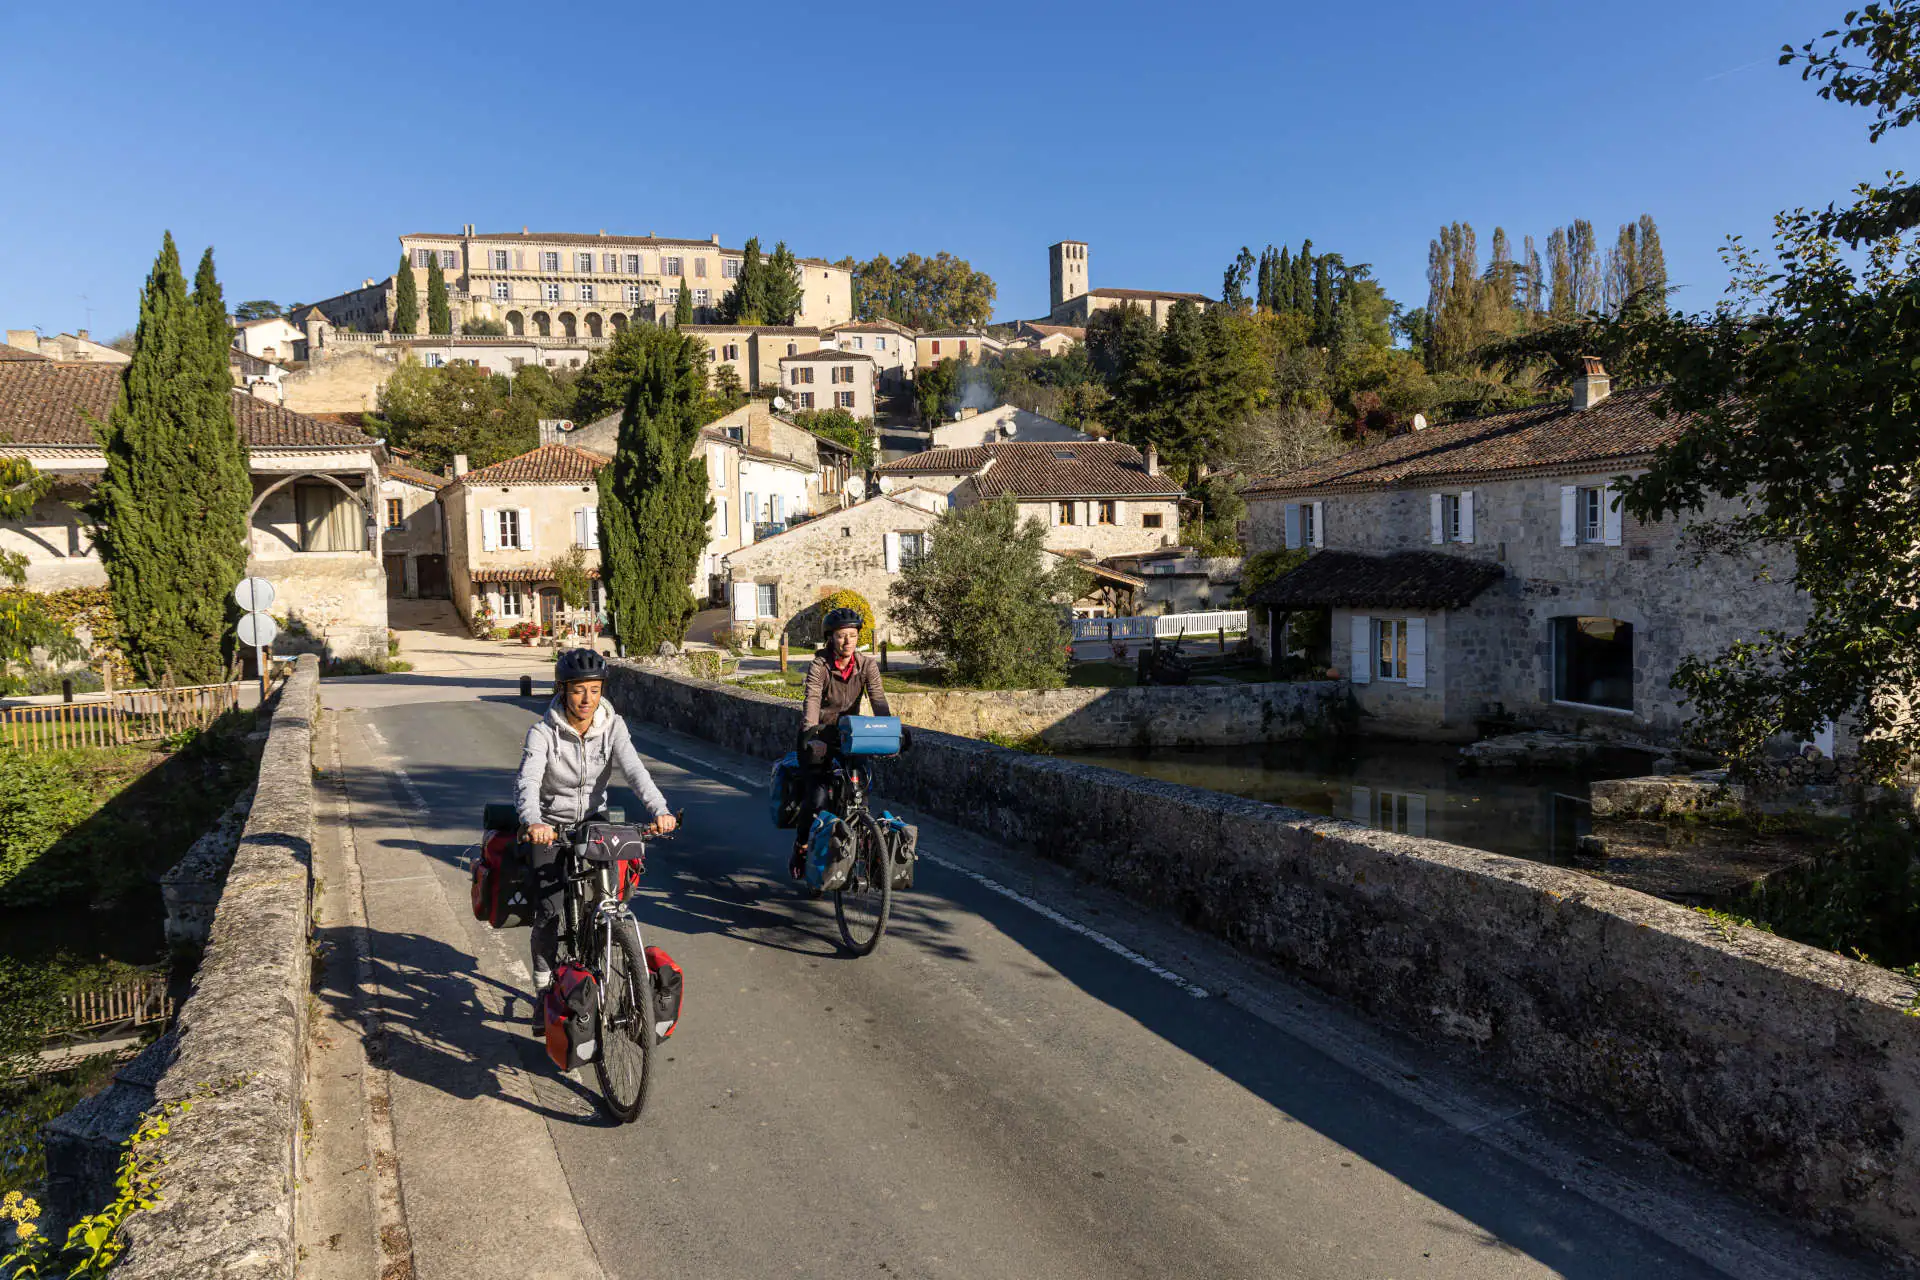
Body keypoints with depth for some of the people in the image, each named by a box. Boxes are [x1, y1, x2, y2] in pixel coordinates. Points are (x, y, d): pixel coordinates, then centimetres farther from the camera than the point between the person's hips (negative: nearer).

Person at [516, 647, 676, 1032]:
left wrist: (659, 809, -40)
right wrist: (533, 822, -51)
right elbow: (527, 782, -30)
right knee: (548, 912, -13)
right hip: (550, 828, -2)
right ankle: (544, 995, 6)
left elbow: (634, 770, -22)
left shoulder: (612, 727, -8)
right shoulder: (543, 732, -16)